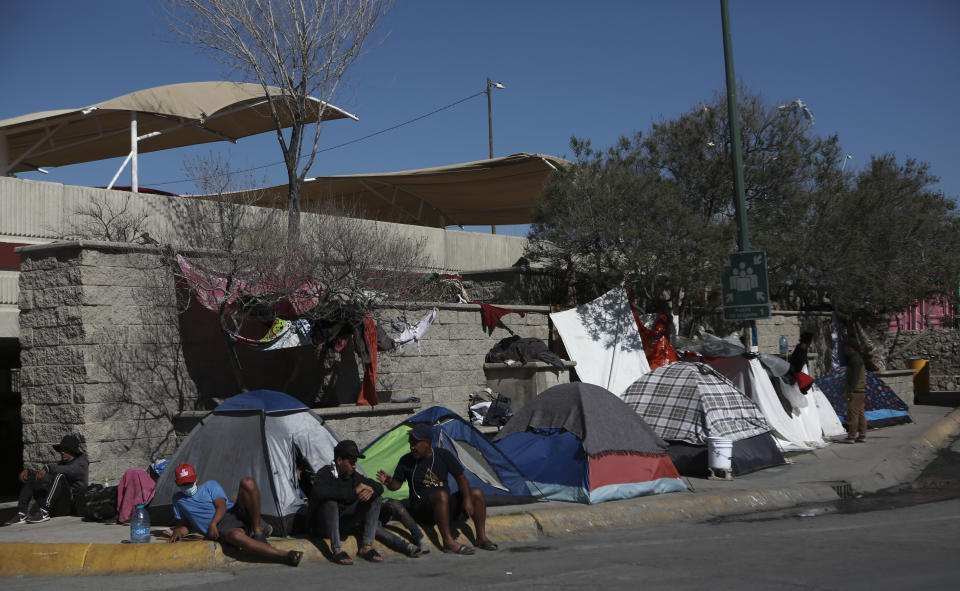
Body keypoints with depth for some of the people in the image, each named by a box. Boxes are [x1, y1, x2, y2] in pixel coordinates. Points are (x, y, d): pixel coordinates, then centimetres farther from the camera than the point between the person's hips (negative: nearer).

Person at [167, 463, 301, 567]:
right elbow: (183, 524, 26)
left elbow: (221, 506, 4)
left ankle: (258, 531, -24)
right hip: (221, 528, -2)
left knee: (247, 483, -27)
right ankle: (284, 557, -55)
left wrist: (213, 523, -15)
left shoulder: (210, 485, 20)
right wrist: (178, 531, 1)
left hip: (233, 513, 2)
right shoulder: (178, 499, 25)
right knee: (235, 535, -44)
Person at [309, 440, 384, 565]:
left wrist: (371, 491, -21)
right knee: (330, 502, -37)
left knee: (375, 499, -7)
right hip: (323, 524, -6)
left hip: (343, 521, 6)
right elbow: (318, 492, -42)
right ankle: (337, 550, -34)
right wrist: (353, 492, -38)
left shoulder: (353, 476, 1)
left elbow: (379, 487, 7)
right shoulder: (325, 473, -18)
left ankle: (366, 547, -15)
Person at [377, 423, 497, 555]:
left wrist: (467, 499, -13)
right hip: (422, 510, -4)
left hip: (446, 506, 4)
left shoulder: (444, 455, 1)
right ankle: (448, 542, -34)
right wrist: (388, 482, -17)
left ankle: (481, 538, -8)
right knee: (441, 495, -36)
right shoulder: (406, 461, -1)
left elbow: (460, 478, 2)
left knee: (476, 493, -14)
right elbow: (396, 485, 7)